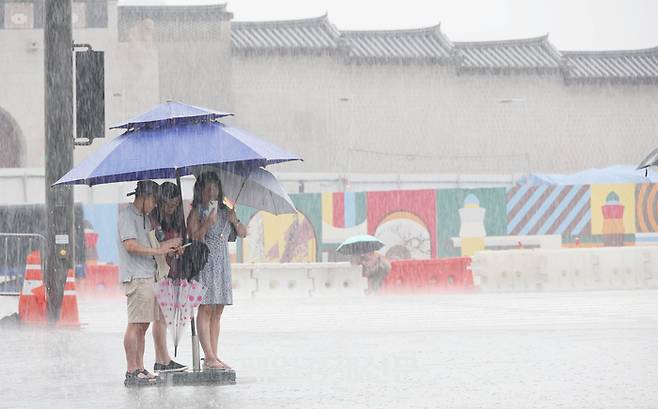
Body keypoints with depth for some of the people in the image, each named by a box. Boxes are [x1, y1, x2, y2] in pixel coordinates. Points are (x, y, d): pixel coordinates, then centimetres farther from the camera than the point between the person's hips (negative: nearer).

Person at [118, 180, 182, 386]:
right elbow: (130, 245, -17)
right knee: (135, 324, -10)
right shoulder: (127, 214, -8)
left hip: (148, 275, 10)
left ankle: (140, 369, 11)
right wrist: (158, 250, -13)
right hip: (136, 277, -10)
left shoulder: (144, 217, 21)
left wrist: (167, 246, 8)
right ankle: (131, 372, -11)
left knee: (143, 325, 9)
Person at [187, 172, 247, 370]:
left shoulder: (225, 210, 14)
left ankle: (213, 357, 6)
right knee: (205, 309, -9)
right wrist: (208, 222, -23)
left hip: (223, 264, 6)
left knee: (217, 312, 5)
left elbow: (243, 233, 17)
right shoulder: (197, 212, -2)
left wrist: (234, 221, -2)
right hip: (204, 263, -6)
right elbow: (194, 237, -12)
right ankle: (209, 357, -12)